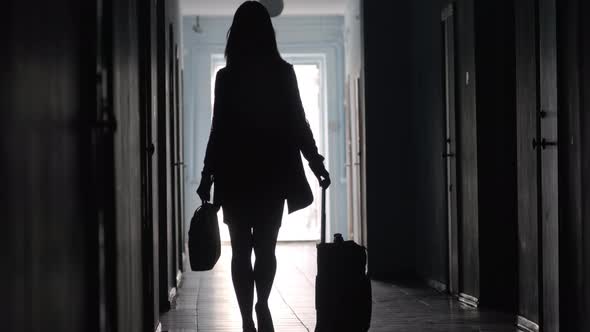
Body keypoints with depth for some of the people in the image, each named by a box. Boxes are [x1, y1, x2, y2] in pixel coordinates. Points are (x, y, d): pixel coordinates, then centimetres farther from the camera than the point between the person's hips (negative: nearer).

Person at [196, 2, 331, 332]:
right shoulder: (283, 73, -3)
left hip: (235, 174, -1)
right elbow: (298, 123, -1)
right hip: (273, 172, 1)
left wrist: (208, 174, 2)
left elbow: (219, 130, -5)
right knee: (266, 247, 13)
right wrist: (316, 162, 8)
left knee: (242, 249, 4)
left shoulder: (227, 77, -6)